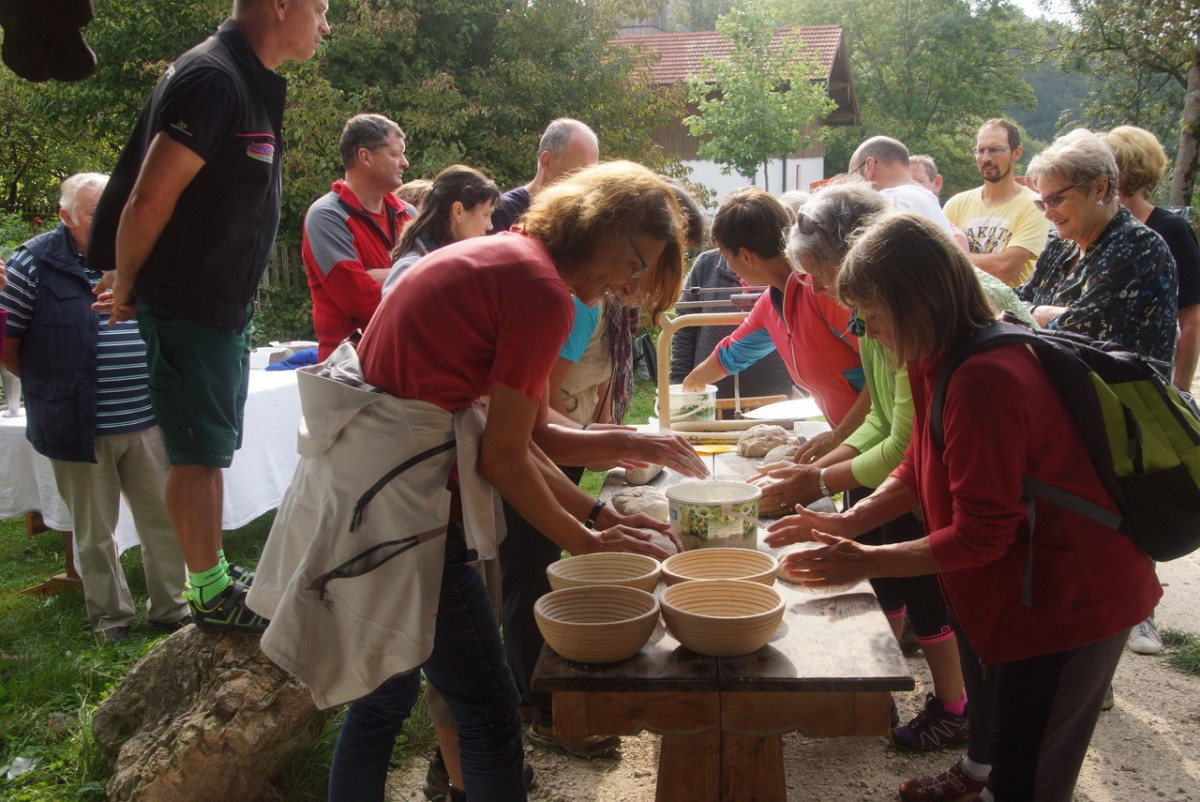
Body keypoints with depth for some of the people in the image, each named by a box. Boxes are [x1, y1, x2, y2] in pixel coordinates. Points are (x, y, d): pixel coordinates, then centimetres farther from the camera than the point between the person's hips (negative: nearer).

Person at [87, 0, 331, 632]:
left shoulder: (251, 83, 13)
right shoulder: (211, 78, -20)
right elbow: (149, 200, -22)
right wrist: (126, 289, -9)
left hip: (226, 302, 10)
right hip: (188, 303, -10)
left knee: (211, 447, 17)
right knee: (199, 451, -1)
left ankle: (213, 574, 30)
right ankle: (210, 596, 11)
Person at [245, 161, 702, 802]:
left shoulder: (499, 256, 14)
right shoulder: (543, 290, -14)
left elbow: (502, 437, 14)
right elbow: (502, 459, -11)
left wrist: (597, 515, 15)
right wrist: (586, 542, 3)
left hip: (350, 469, 10)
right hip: (391, 491, -10)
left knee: (384, 691, 22)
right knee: (488, 707, 4)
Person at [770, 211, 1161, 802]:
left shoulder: (985, 381, -31)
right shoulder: (936, 362, 0)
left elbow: (980, 535, -26)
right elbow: (920, 470, 9)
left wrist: (866, 561, -19)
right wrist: (847, 523, -3)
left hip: (1068, 597, -9)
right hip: (1013, 588, 9)